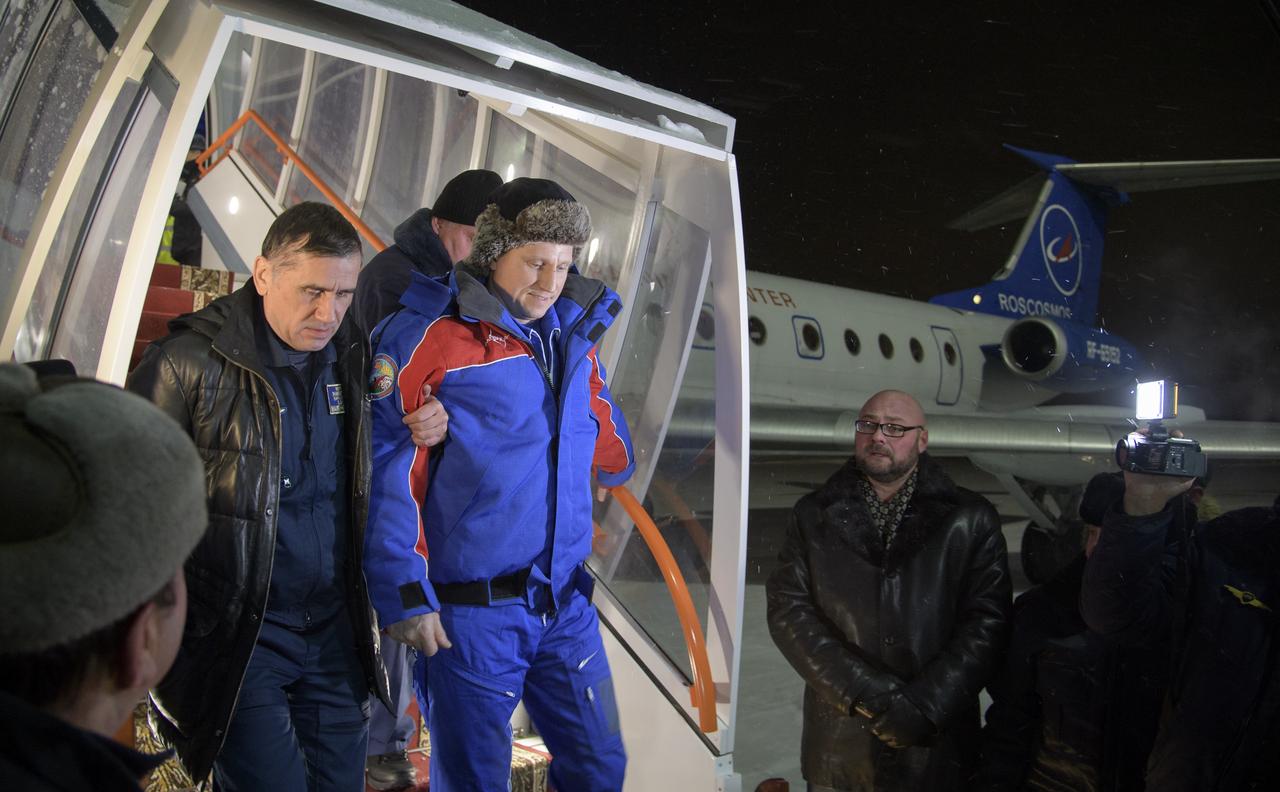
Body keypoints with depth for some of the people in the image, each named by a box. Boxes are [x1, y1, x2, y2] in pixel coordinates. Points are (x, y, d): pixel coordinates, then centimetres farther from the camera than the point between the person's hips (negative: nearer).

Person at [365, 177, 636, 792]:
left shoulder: (574, 339, 9)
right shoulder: (429, 336, -10)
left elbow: (611, 457, 16)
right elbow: (389, 470, -13)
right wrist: (405, 595, -15)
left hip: (566, 604, 6)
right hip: (469, 612, -5)